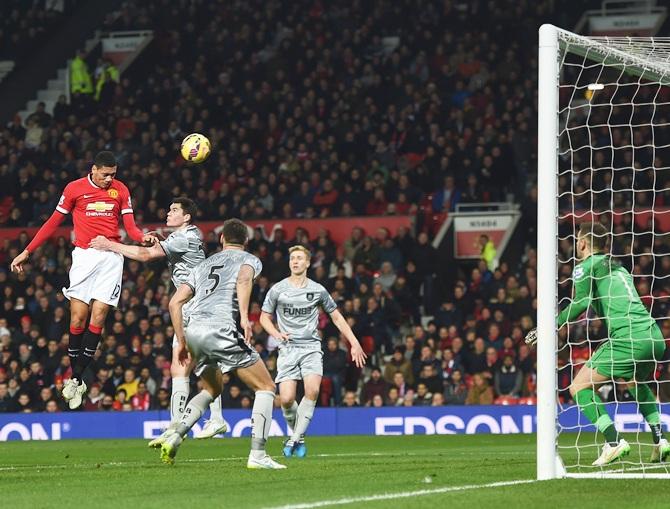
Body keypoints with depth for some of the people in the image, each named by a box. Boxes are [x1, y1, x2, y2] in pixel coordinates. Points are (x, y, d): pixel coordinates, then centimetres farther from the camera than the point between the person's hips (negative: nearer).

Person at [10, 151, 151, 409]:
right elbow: (53, 222, 8)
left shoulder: (120, 190, 8)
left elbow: (130, 226, 7)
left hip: (111, 257, 1)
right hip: (84, 255, -1)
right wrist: (27, 252, 7)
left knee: (98, 318, -6)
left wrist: (143, 237, -16)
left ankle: (76, 380, -1)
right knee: (78, 318, -8)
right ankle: (74, 379, 3)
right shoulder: (74, 189, 3)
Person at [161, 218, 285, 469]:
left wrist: (181, 342, 24)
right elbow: (244, 279, -12)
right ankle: (257, 455, -8)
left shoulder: (204, 265, 29)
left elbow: (175, 302, 20)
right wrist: (244, 316, -22)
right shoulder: (250, 260, 15)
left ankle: (175, 435, 9)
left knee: (212, 389, 29)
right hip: (222, 328, -6)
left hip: (193, 330, 6)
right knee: (266, 388, 5)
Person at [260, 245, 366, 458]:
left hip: (311, 347, 0)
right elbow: (264, 317, 15)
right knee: (286, 398, -14)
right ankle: (296, 432, 15)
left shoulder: (318, 290, 6)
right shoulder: (278, 290, 4)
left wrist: (354, 343, 10)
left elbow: (336, 317, 15)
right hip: (288, 348, 0)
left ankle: (296, 438, -13)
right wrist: (276, 333, -6)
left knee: (312, 390, -24)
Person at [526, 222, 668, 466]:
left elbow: (581, 302, -8)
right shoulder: (618, 267, 26)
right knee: (637, 384, 35)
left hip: (627, 338, -8)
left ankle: (614, 442, -14)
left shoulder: (585, 266, 4)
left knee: (579, 387, 0)